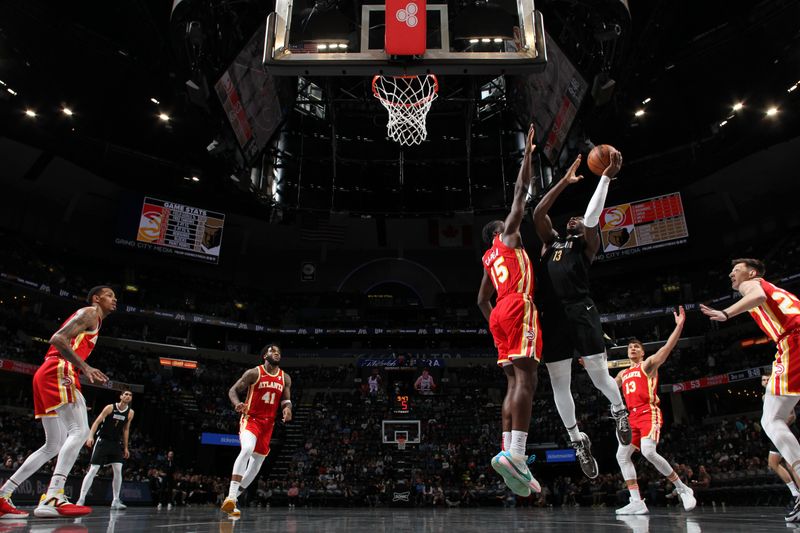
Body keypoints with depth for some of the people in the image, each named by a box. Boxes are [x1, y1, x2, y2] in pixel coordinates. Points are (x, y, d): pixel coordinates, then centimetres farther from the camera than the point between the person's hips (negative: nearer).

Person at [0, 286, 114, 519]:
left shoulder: (91, 319, 29)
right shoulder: (89, 313, 1)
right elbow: (58, 338, -15)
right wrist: (85, 367, -22)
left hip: (46, 376, 10)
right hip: (58, 372, -10)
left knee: (54, 445, 12)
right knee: (79, 430, -20)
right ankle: (52, 497, -31)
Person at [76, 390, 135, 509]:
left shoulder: (130, 413, 2)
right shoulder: (110, 408, -10)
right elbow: (97, 422, -12)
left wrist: (125, 447, 11)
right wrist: (91, 436, -26)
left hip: (116, 443, 4)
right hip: (103, 441, -4)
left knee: (118, 471, -4)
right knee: (93, 470, -8)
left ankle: (116, 501, 4)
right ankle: (81, 499, -2)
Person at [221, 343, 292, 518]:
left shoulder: (285, 378, 6)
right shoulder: (253, 373, -7)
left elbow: (286, 399, 13)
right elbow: (233, 390, -5)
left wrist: (287, 408, -11)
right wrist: (237, 404, -26)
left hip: (268, 424, 6)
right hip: (250, 419, -6)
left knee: (256, 465, 9)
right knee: (247, 450, -33)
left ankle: (232, 499, 24)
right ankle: (231, 497, -31)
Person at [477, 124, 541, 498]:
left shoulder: (489, 259, 29)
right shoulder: (507, 235, 12)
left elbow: (482, 300, 30)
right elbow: (521, 191, 10)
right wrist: (528, 153, 17)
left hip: (500, 314, 8)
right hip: (519, 308, -8)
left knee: (514, 383, 3)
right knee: (525, 378, -18)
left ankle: (510, 454, -6)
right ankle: (514, 454, -29)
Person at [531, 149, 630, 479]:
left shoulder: (587, 244, 15)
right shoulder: (550, 241, 24)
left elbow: (592, 218, -4)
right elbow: (538, 213, 13)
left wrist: (606, 177, -7)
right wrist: (565, 181, 15)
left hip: (580, 311, -3)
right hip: (552, 316, 3)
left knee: (599, 374, -3)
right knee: (559, 384, 5)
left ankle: (619, 410, 31)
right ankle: (577, 441, 21)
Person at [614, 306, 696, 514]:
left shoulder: (649, 364, 4)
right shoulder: (623, 374, 22)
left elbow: (668, 347, -10)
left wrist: (679, 325, -22)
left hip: (649, 414, -7)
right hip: (633, 417, 7)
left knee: (648, 452, -26)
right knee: (622, 456, -2)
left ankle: (683, 489, -9)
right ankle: (637, 502, -1)